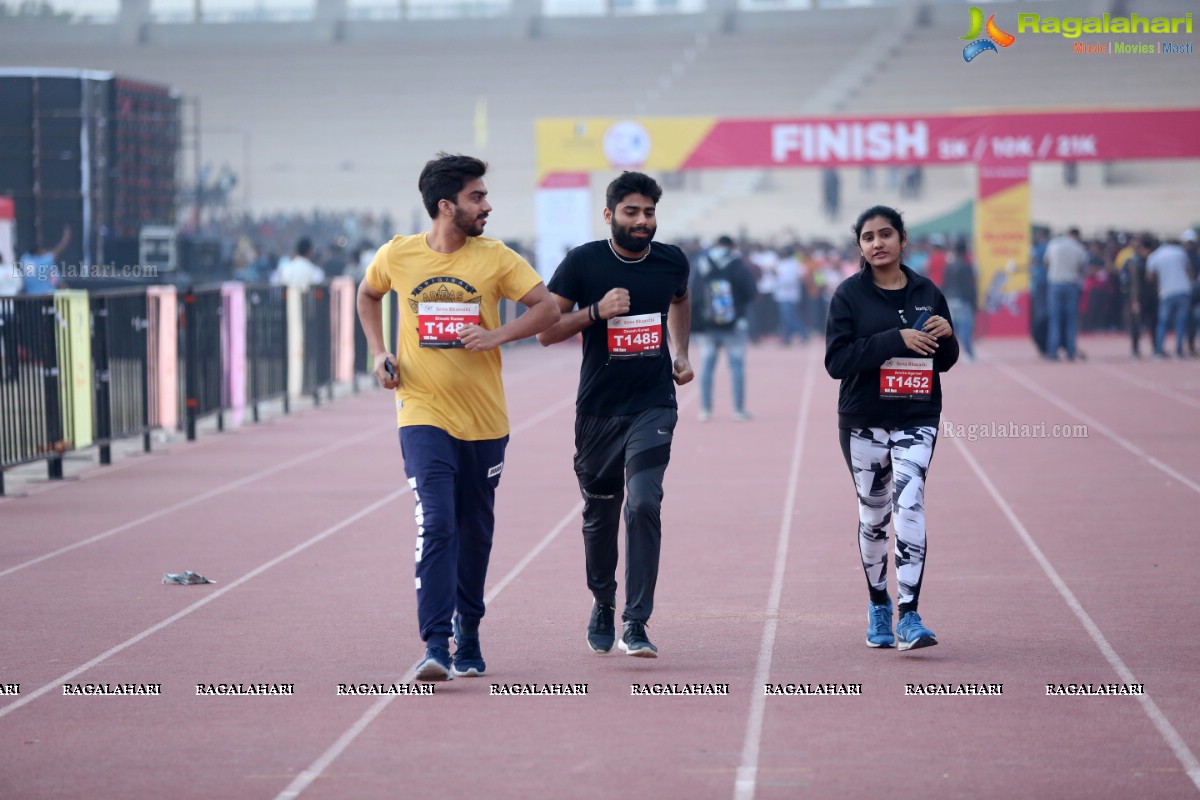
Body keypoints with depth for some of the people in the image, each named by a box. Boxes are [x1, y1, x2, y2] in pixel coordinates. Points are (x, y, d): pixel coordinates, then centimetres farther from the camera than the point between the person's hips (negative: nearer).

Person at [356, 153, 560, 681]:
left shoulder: (494, 258, -2)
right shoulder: (396, 256, -1)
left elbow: (548, 308, -2)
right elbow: (367, 295, 20)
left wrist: (495, 336, -16)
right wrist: (380, 352, 7)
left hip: (484, 419, 2)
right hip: (424, 414, -2)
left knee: (475, 533, 11)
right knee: (436, 525, -15)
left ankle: (468, 637, 30)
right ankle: (436, 647, -19)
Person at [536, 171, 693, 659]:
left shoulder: (671, 261, 3)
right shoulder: (584, 262, -6)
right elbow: (545, 331, -6)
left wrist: (681, 354, 15)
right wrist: (596, 312, -20)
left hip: (653, 406, 0)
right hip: (598, 409, 0)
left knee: (644, 505, -17)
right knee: (599, 515, 11)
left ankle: (635, 624, -15)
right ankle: (602, 605, 36)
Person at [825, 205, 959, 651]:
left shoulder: (927, 293, 6)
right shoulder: (850, 295, -2)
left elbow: (945, 362, 15)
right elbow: (836, 361, -13)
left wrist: (945, 336, -8)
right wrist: (896, 339, -20)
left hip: (917, 418, 0)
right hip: (864, 421, 0)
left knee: (909, 503, -16)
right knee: (873, 514, 8)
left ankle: (909, 617, -20)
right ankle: (878, 607, 28)